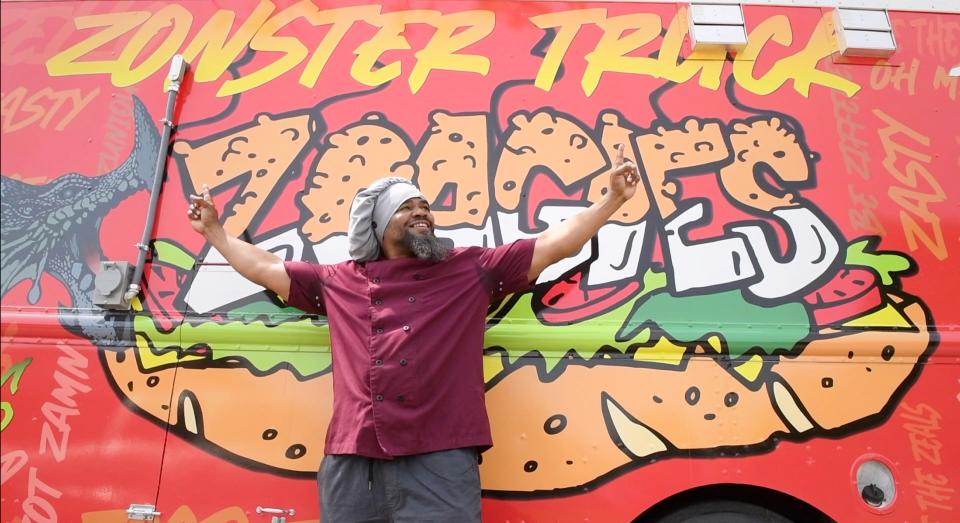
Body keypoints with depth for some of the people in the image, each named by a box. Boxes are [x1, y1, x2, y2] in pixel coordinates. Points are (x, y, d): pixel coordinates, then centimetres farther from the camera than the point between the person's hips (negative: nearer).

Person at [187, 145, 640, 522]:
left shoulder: (471, 269, 11)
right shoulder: (339, 282, 18)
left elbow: (555, 244, 8)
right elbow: (265, 268, 28)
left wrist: (612, 199, 5)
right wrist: (215, 231, 35)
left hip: (439, 461, -2)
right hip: (350, 462, 3)